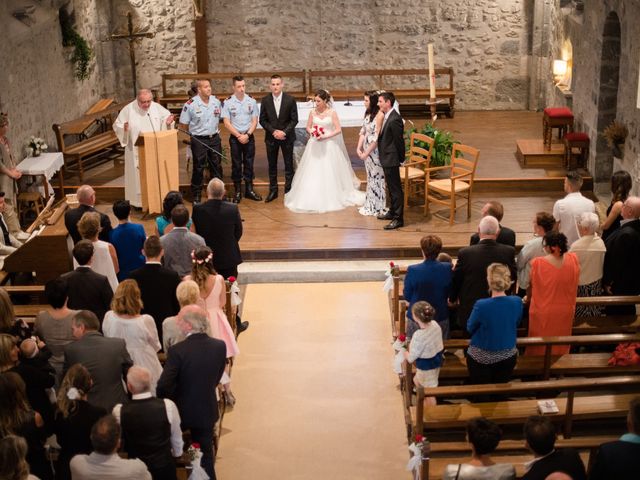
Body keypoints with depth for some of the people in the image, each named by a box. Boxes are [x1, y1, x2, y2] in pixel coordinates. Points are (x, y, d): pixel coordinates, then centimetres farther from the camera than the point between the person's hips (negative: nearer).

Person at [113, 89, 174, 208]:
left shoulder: (157, 107, -4)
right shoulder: (128, 109, -10)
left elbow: (167, 116, 11)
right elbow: (117, 125, -5)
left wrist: (168, 122, -12)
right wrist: (124, 129, -27)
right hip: (136, 149, -3)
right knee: (138, 175, 2)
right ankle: (139, 201, 10)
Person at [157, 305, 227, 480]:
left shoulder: (177, 350, -25)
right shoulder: (220, 346, -12)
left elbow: (163, 386, -22)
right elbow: (217, 378, 1)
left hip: (182, 411, -3)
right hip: (207, 411, 3)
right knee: (206, 454, 19)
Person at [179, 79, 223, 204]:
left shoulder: (216, 101, 1)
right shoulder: (191, 104, -13)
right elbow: (183, 124, -5)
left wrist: (215, 130, 9)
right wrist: (194, 132, 2)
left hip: (214, 138, 4)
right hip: (199, 141, -4)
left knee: (216, 166, 12)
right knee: (198, 169, 3)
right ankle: (196, 196, 13)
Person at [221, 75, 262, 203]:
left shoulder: (252, 101, -1)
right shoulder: (228, 102, -6)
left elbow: (255, 121, 0)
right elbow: (226, 123, -6)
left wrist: (247, 135, -12)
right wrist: (239, 136, -12)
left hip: (249, 136, 1)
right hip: (235, 137, -1)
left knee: (249, 164, 8)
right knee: (236, 165, 5)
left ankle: (249, 190, 19)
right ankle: (237, 192, 13)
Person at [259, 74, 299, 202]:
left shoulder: (290, 99, -7)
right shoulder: (265, 100, -3)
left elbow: (294, 119, -6)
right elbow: (262, 120, 0)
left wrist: (284, 132, -16)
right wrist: (273, 131, -12)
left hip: (287, 137, -1)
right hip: (271, 137, 1)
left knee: (289, 165, 5)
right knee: (272, 166, 8)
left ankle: (289, 190, 14)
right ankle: (273, 191, 17)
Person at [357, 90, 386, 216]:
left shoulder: (380, 115, -18)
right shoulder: (368, 113, 6)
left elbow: (377, 137, -19)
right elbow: (363, 132, 10)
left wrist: (367, 153, -16)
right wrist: (359, 148, -1)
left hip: (375, 150, -8)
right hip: (366, 150, 8)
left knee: (377, 178, 4)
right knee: (370, 177, 16)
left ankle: (378, 208, 15)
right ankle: (370, 205, 27)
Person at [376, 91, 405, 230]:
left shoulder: (394, 119, -22)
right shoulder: (387, 116, 7)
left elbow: (399, 140, -17)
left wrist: (400, 158, -8)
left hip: (391, 159, -10)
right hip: (386, 158, 10)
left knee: (395, 188, -2)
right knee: (391, 187, 21)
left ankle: (398, 218, 3)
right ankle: (392, 212, 34)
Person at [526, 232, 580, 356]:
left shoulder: (537, 264, -24)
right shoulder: (573, 260, -15)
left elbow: (530, 286, -8)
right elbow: (574, 285, 1)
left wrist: (528, 298, 14)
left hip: (543, 313, -3)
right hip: (565, 311, 3)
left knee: (540, 347, 18)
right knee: (561, 345, 24)